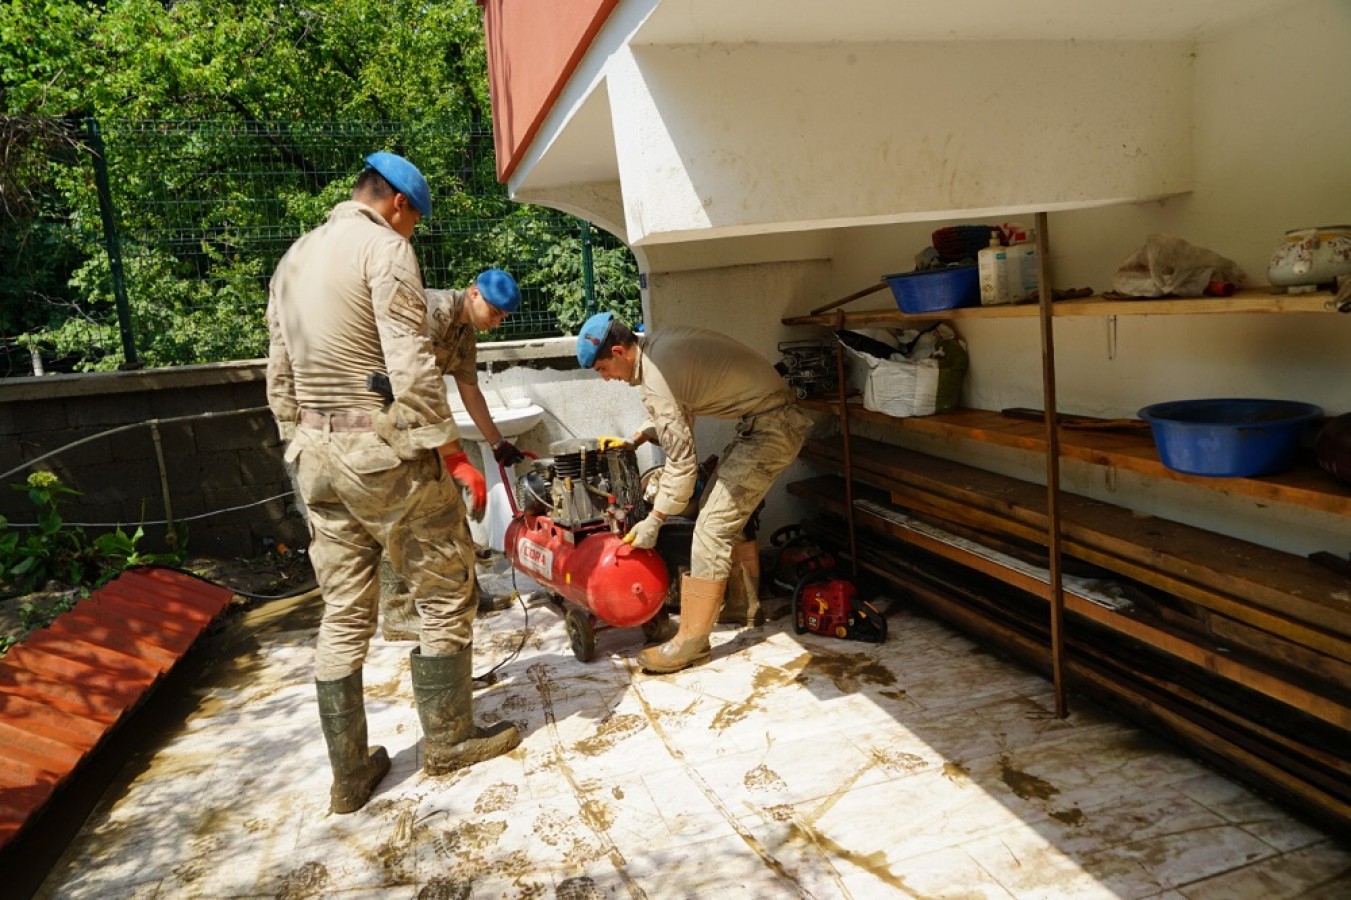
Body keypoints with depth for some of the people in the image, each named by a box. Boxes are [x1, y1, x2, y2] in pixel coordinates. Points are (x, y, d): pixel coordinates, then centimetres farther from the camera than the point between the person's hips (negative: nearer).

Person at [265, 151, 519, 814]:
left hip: (317, 456, 8)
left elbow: (280, 379, 17)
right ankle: (449, 739, 21)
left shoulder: (294, 259, 17)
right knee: (445, 595, 8)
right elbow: (412, 367, -18)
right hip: (387, 453, -8)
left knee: (343, 615, 12)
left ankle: (350, 775, 20)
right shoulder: (384, 246, -8)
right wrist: (452, 453, -13)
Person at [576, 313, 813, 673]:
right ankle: (749, 601, 34)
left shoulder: (656, 380, -20)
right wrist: (636, 438, 17)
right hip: (777, 416, 10)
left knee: (712, 528, -10)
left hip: (770, 428, -10)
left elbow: (682, 461, -16)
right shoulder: (658, 341, 8)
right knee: (731, 513, 21)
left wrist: (654, 520, -8)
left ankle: (691, 641, -4)